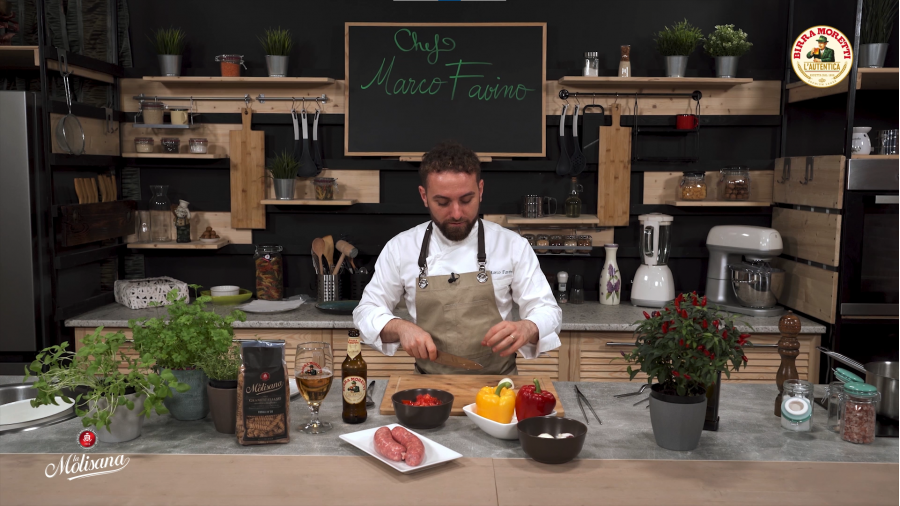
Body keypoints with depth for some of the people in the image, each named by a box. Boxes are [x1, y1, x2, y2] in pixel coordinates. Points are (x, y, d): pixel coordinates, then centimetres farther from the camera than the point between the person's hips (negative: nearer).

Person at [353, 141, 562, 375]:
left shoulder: (513, 245, -2)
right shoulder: (401, 248, 1)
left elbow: (547, 311, 1)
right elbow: (367, 311, 8)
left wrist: (526, 329, -22)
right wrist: (400, 327, -12)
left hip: (497, 384, 0)